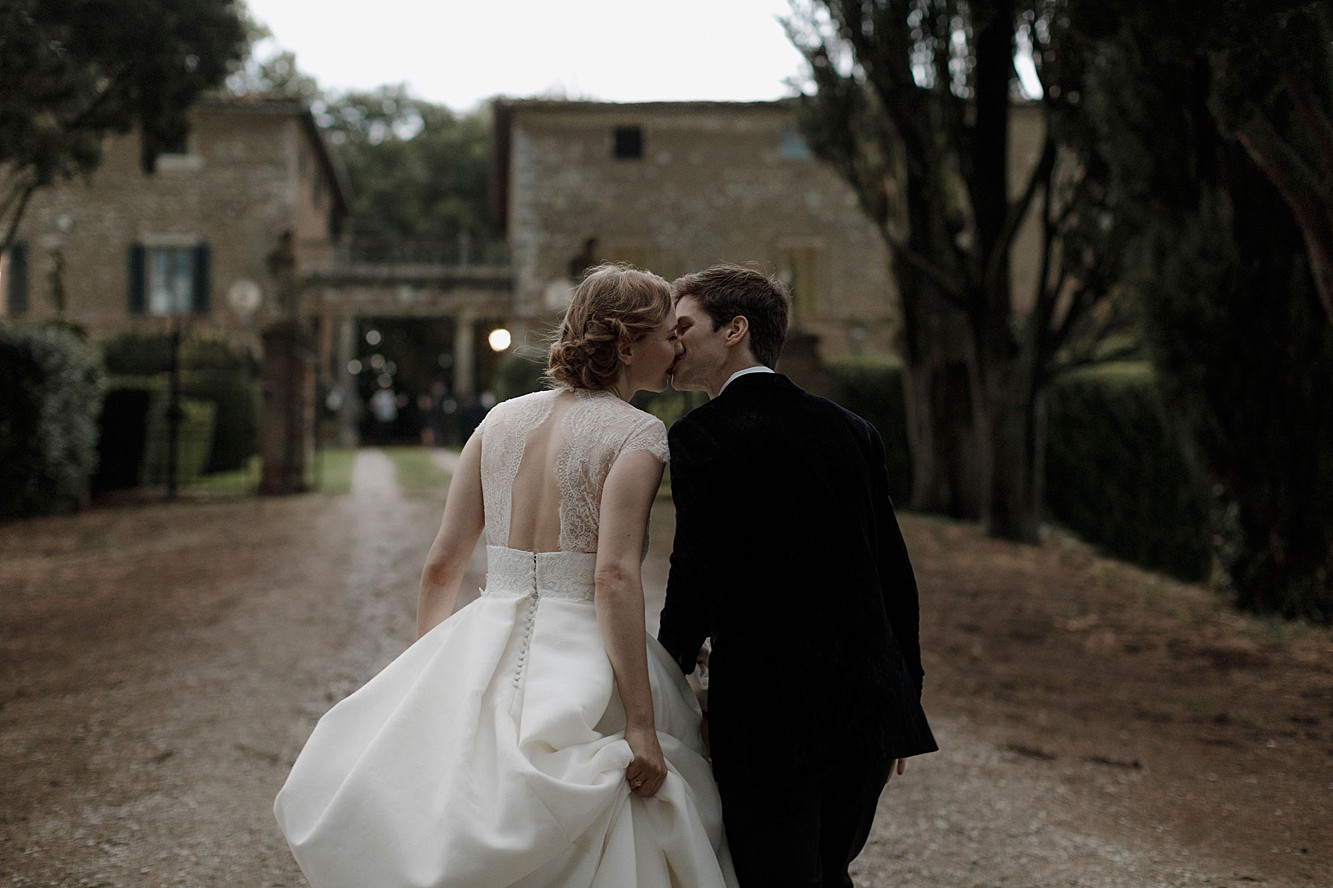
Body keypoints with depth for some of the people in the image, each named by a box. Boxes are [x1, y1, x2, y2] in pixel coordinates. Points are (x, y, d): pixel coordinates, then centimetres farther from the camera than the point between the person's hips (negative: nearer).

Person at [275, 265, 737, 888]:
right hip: (583, 664, -5)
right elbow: (614, 576, -20)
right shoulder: (637, 433, -8)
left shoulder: (503, 419, 9)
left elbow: (441, 565, 9)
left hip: (482, 661, 5)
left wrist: (429, 673, 20)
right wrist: (641, 725, -21)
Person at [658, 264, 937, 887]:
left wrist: (667, 671, 3)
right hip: (869, 711, 7)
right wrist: (902, 706, 19)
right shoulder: (850, 428, 10)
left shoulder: (703, 435, -9)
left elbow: (697, 573, -15)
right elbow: (896, 575, 12)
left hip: (770, 722, -6)